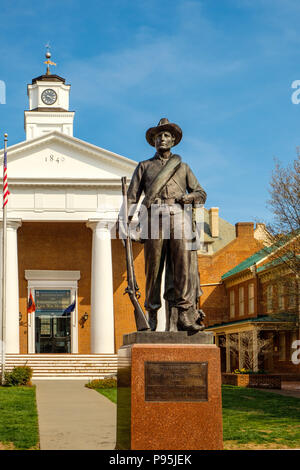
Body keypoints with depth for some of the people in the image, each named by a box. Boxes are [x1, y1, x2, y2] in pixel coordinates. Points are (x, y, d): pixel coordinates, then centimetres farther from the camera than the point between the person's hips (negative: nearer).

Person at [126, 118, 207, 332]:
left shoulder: (182, 167, 26)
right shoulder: (144, 166, 23)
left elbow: (201, 193, 20)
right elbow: (132, 195, 12)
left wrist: (189, 197, -3)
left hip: (179, 215, 0)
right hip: (155, 217, 0)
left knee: (185, 262, -14)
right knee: (153, 266, -5)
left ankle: (186, 316, -20)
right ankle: (152, 314, 4)